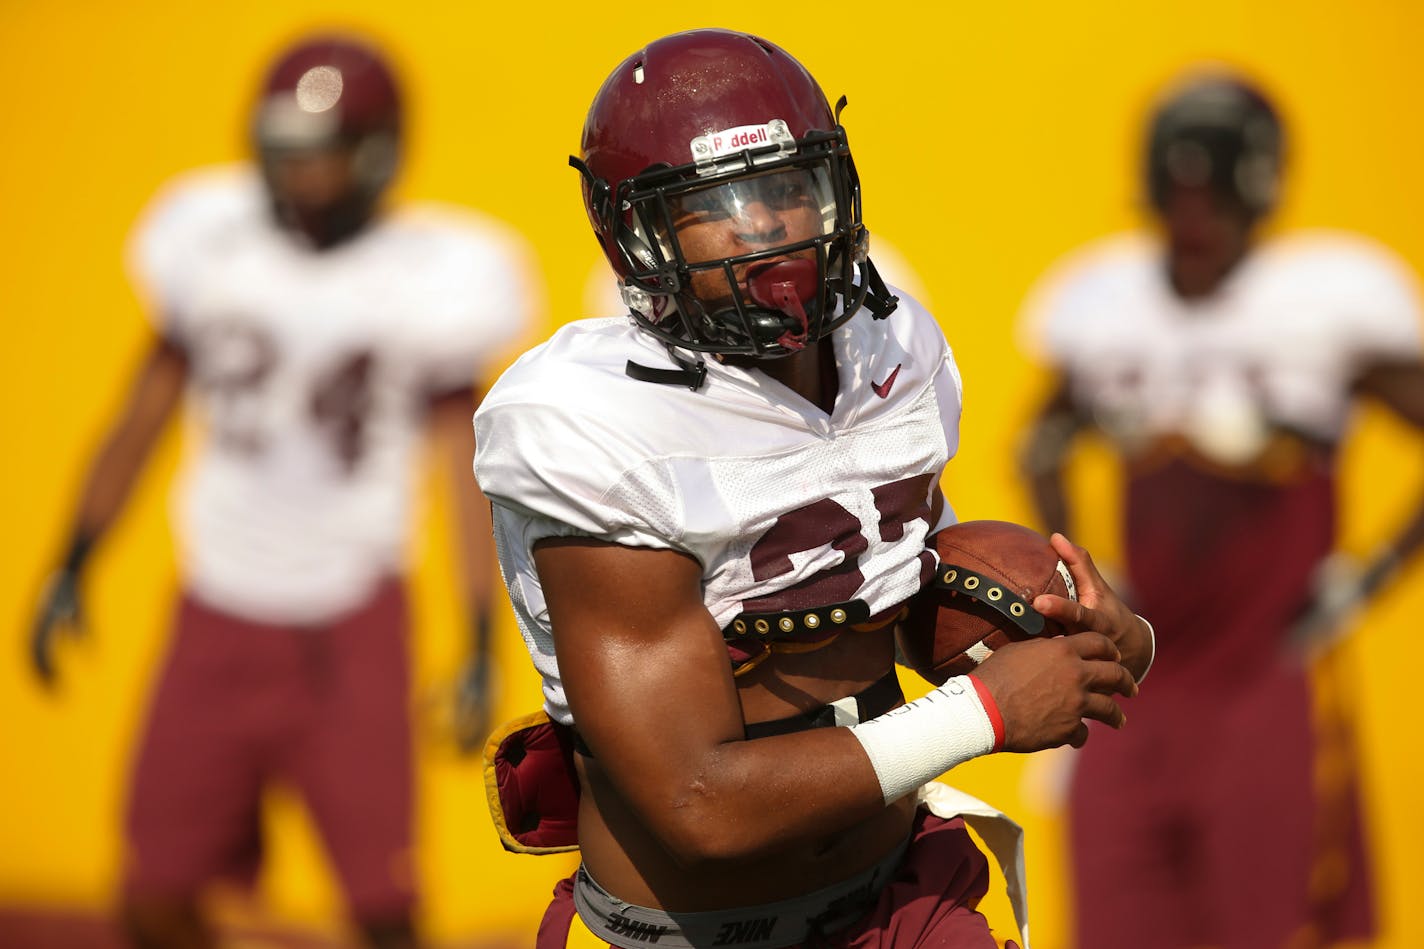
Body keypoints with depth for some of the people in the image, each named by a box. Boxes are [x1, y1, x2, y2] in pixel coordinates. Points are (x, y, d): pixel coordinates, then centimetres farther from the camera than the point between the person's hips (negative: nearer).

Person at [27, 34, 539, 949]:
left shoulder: (428, 281, -7)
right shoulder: (215, 246, -1)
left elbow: (468, 464, -2)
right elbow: (145, 411, 9)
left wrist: (482, 648, -5)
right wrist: (73, 570, 8)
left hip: (352, 624, -3)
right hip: (220, 612, 3)